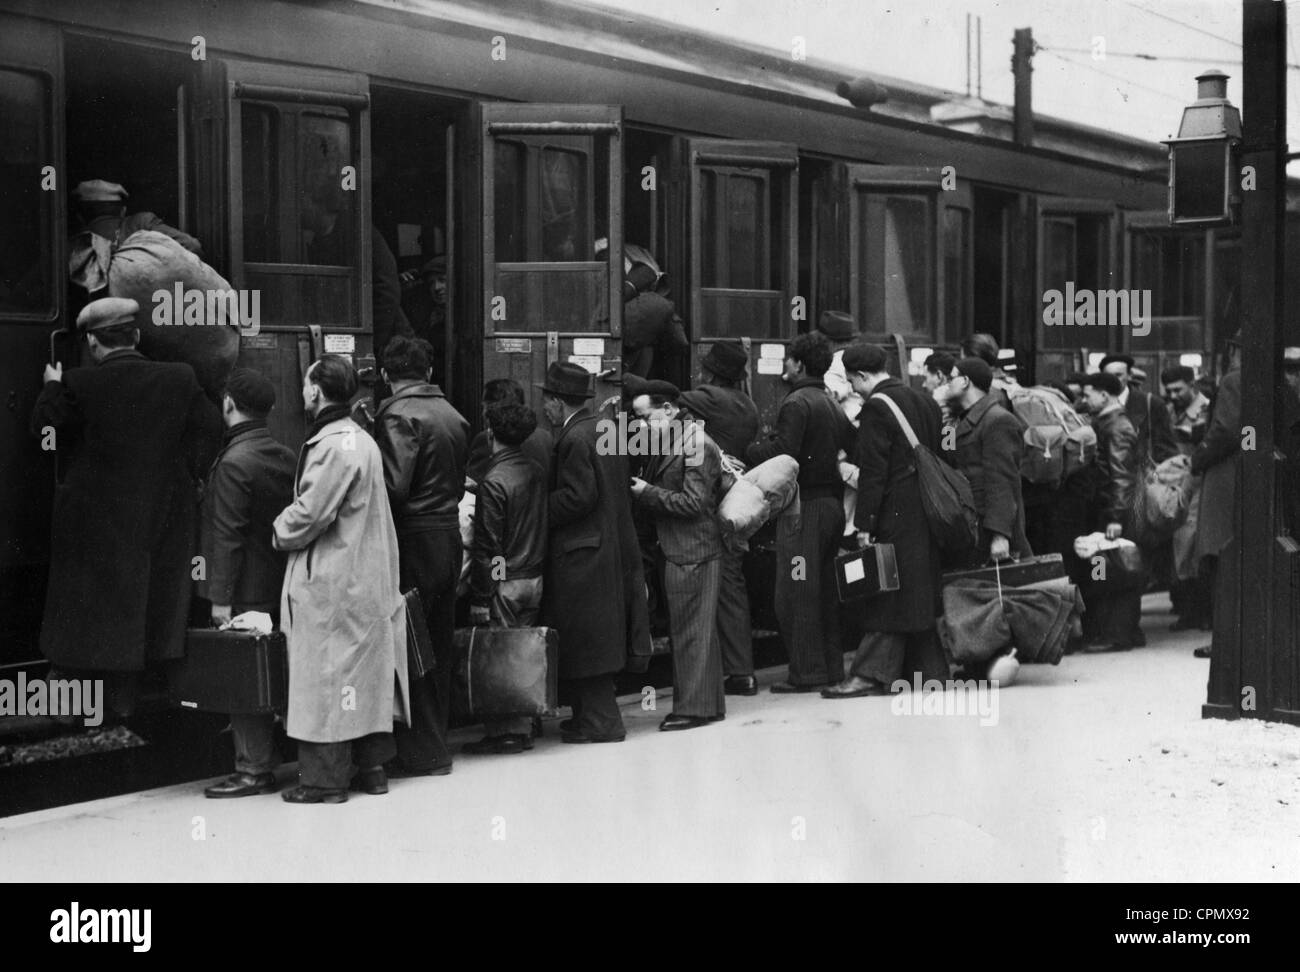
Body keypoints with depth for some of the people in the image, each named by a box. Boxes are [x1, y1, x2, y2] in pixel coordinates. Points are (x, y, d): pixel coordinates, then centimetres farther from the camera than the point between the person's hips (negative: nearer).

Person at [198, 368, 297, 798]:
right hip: (279, 584, 8)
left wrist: (220, 598, -16)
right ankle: (264, 758, 20)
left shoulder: (233, 463, -16)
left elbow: (227, 536, -18)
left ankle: (254, 770, 0)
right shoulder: (286, 457, 7)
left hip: (245, 590, -8)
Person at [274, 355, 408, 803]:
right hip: (367, 578, 9)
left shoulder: (331, 446, -18)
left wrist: (280, 533, -2)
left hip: (330, 585, -9)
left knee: (325, 681, -3)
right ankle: (372, 766, 20)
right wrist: (291, 524, 15)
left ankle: (325, 780, 2)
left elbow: (310, 514, -21)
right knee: (367, 676, 13)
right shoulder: (362, 440, 13)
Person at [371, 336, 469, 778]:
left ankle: (422, 753, 1)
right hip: (450, 537, 8)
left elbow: (394, 486, -19)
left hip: (415, 541, -8)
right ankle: (435, 743, 23)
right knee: (438, 649, 15)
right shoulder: (453, 415, 11)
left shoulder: (398, 414, -12)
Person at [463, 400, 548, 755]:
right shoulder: (538, 473, 4)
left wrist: (480, 598, -12)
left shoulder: (493, 480, -16)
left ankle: (503, 732, 4)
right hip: (535, 579, 7)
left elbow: (487, 546, -15)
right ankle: (522, 728, 18)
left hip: (505, 583, -7)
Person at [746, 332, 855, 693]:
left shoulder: (796, 403, -11)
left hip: (805, 505, -9)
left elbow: (782, 451, -22)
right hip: (833, 501, 9)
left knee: (796, 593, -5)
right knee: (825, 590, 14)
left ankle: (806, 673, -5)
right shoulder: (832, 404, 17)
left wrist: (743, 452, -13)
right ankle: (831, 667, 18)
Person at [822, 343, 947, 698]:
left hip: (897, 514, -8)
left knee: (887, 593, -7)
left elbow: (873, 471, -17)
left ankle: (872, 675, -7)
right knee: (925, 589, 14)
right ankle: (931, 666, 20)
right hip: (928, 512, 8)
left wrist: (864, 525, -16)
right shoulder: (925, 401, 12)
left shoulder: (877, 407, -13)